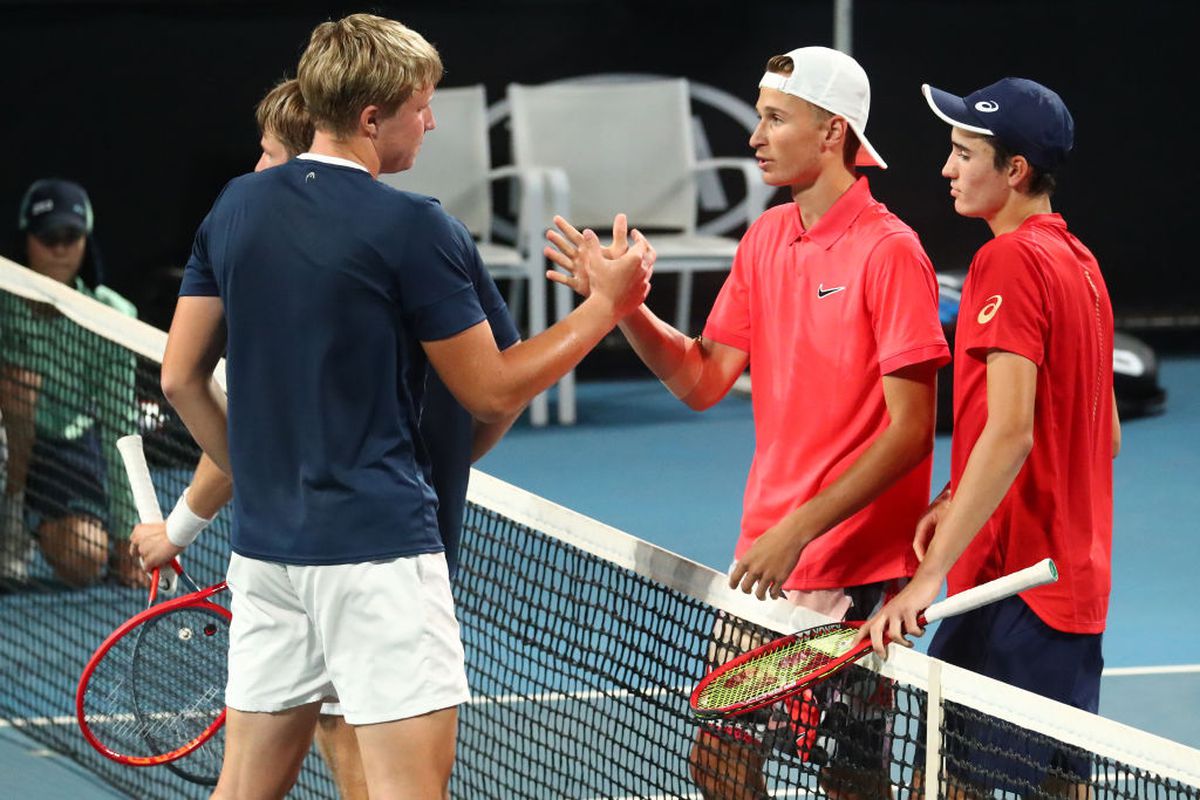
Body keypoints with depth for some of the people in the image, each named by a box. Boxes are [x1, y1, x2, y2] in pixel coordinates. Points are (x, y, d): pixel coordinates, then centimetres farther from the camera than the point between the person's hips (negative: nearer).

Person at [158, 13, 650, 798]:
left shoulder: (235, 209, 7)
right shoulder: (412, 228, -12)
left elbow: (182, 378, 11)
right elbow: (492, 392, -5)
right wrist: (606, 304, 4)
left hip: (266, 545, 7)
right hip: (375, 551, -7)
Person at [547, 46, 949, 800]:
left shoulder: (889, 251, -14)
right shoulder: (766, 239, 10)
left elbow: (910, 428, -16)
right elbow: (704, 380, 11)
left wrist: (800, 529, -20)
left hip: (855, 568, -7)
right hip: (764, 561, 7)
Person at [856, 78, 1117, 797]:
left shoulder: (1010, 260, -15)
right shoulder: (1080, 262, 14)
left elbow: (1010, 432, -24)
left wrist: (929, 576, -27)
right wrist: (961, 501, 11)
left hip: (1013, 584, -9)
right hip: (1076, 579, 9)